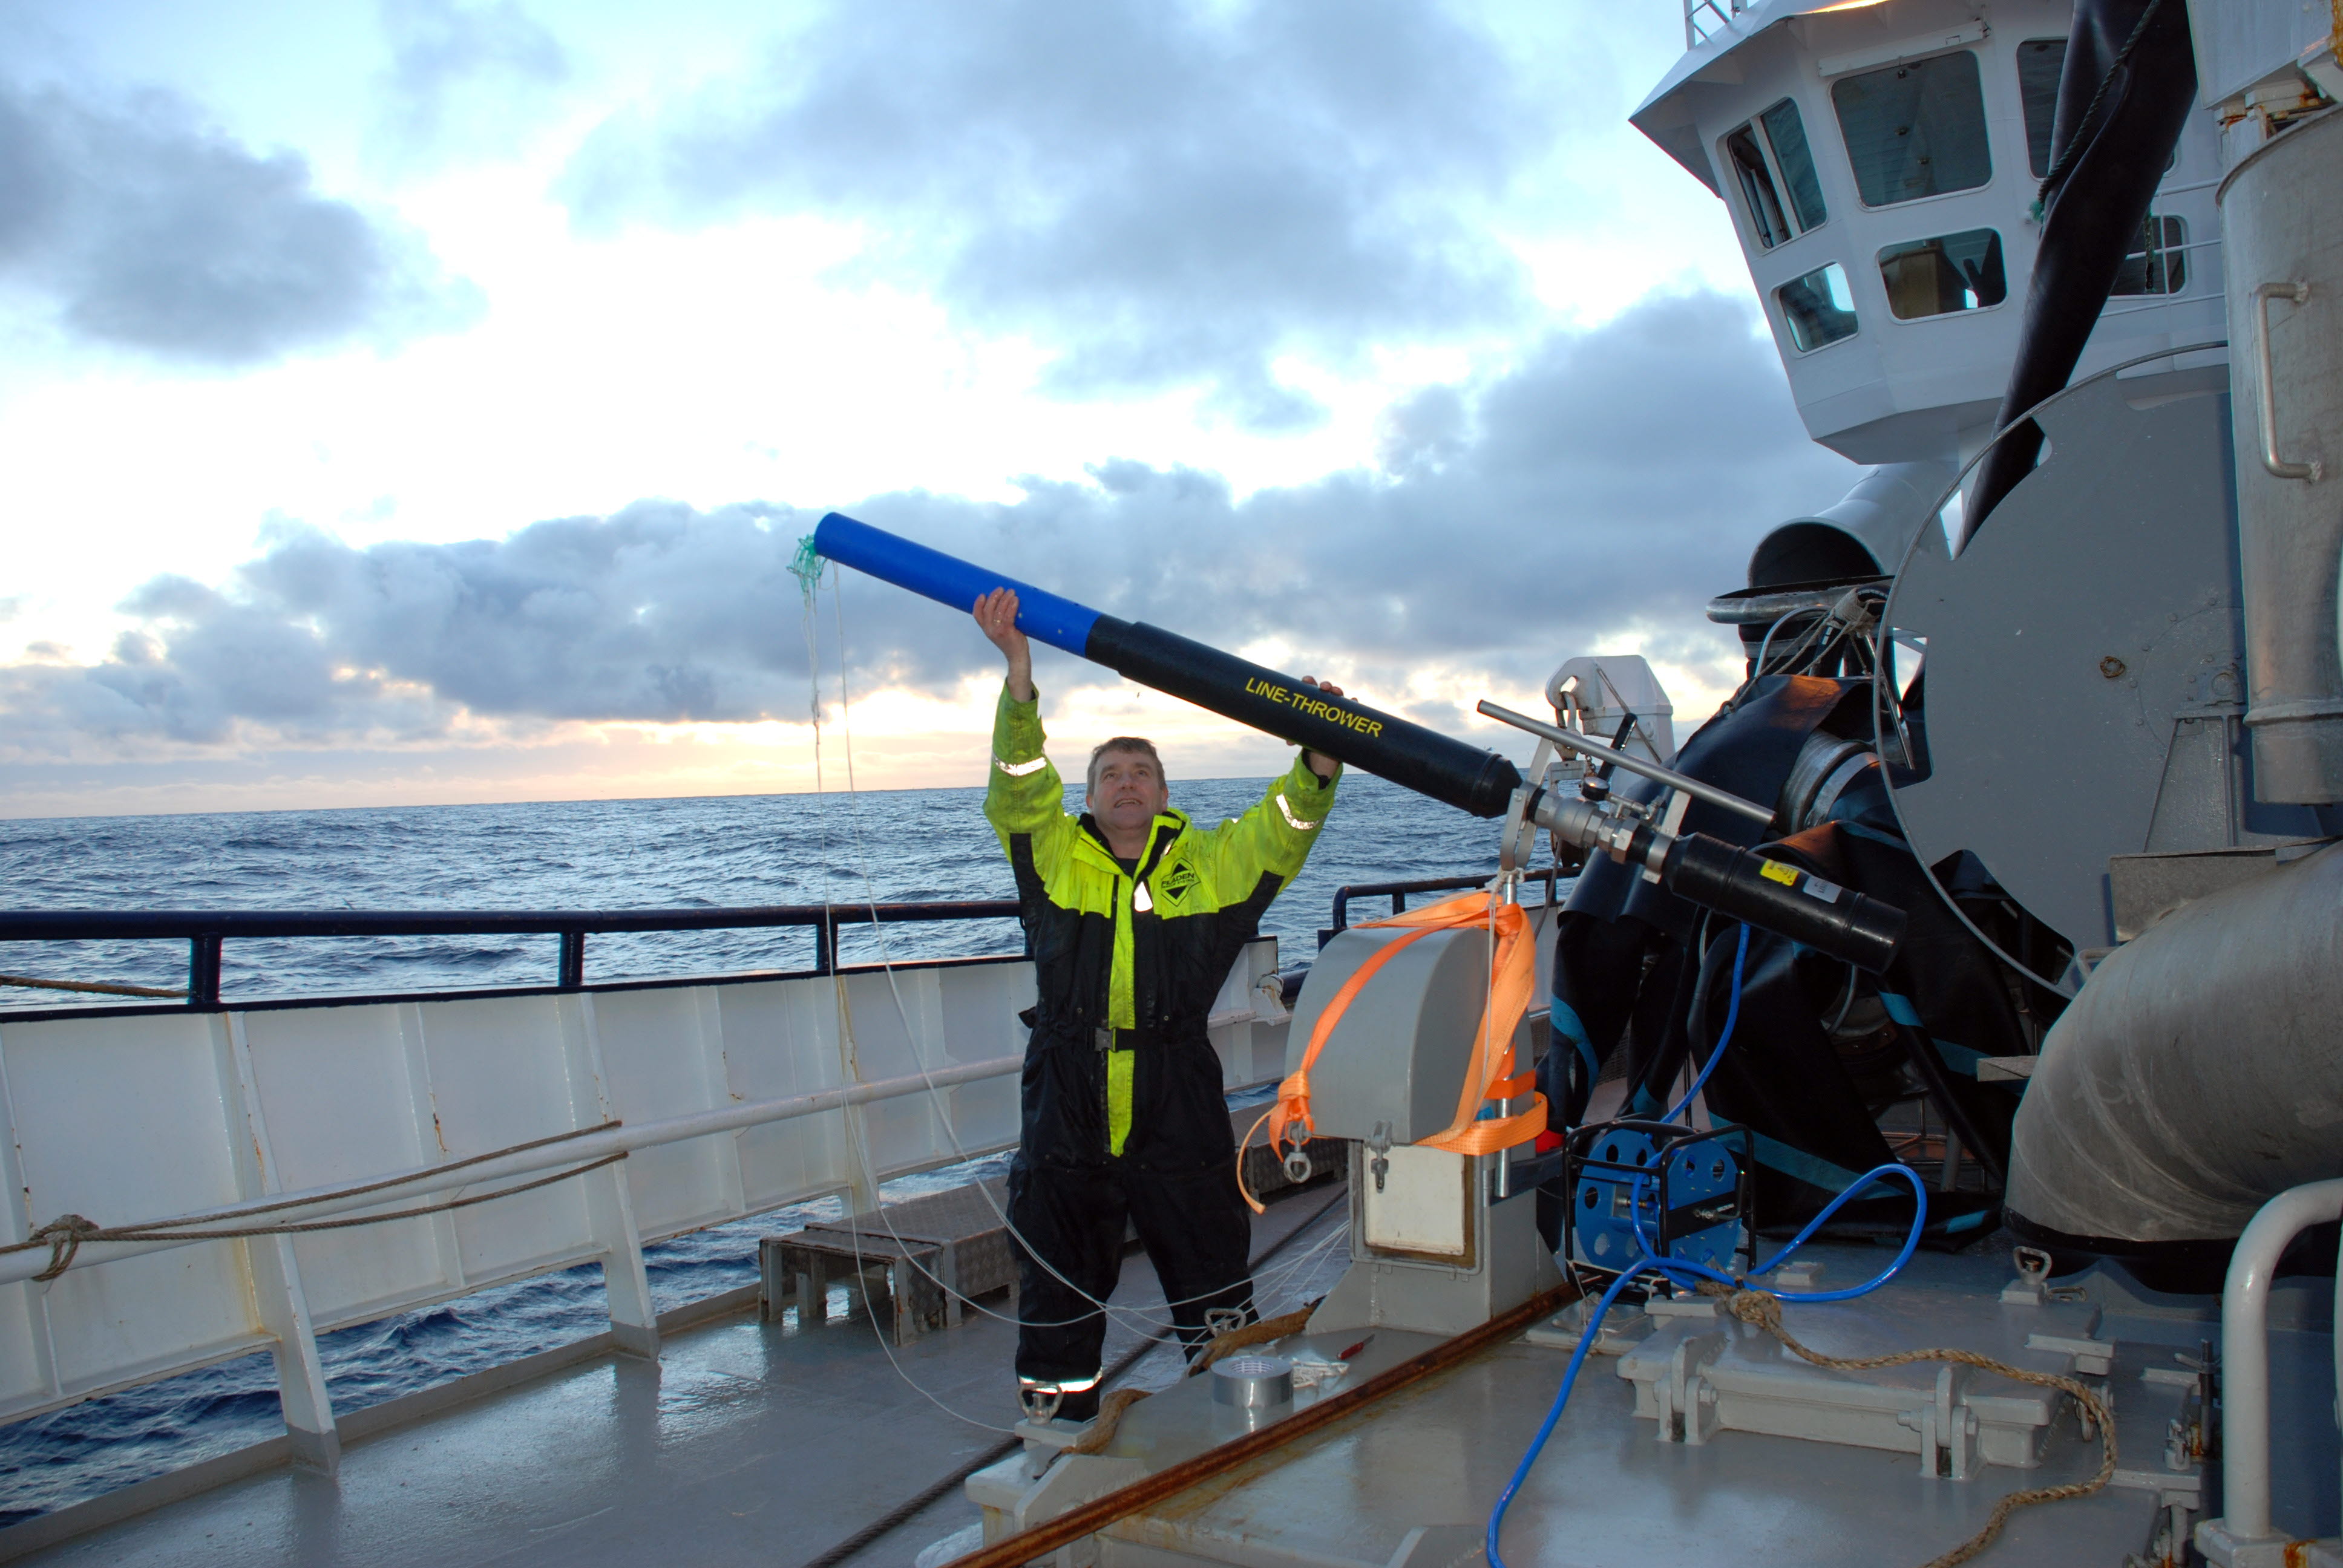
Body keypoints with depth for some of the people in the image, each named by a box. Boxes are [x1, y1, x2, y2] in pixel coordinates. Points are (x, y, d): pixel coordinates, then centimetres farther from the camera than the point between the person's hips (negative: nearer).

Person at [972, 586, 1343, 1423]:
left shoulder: (1210, 861, 6)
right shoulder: (1054, 855, 5)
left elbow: (1282, 827, -6)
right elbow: (1020, 783, -9)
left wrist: (1321, 758, -25)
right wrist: (1019, 673, -22)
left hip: (1180, 1120, 0)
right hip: (1066, 1123, 0)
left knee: (1214, 1292, 11)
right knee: (1058, 1292, 12)